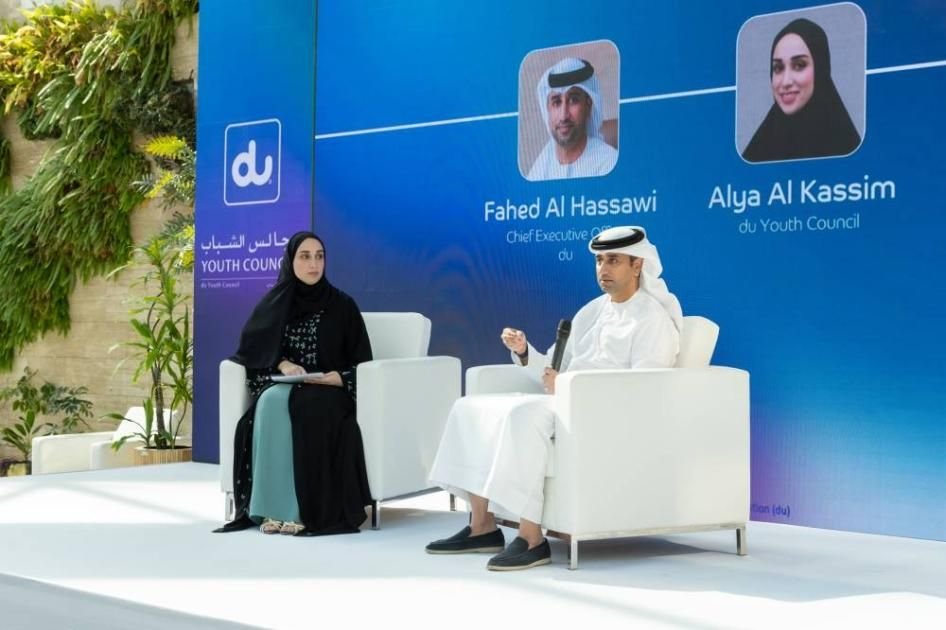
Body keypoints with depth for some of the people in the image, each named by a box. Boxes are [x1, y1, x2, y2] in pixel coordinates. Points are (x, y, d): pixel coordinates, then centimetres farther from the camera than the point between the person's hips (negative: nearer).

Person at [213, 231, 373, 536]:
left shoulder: (342, 305, 3)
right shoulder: (274, 304, 9)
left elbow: (362, 363, 2)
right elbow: (253, 350, 9)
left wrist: (336, 378, -17)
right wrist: (282, 364, -11)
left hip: (328, 392, -2)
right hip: (282, 387, 2)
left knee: (307, 406, -37)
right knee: (272, 402, -34)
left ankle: (309, 510, -37)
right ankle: (274, 507, -36)